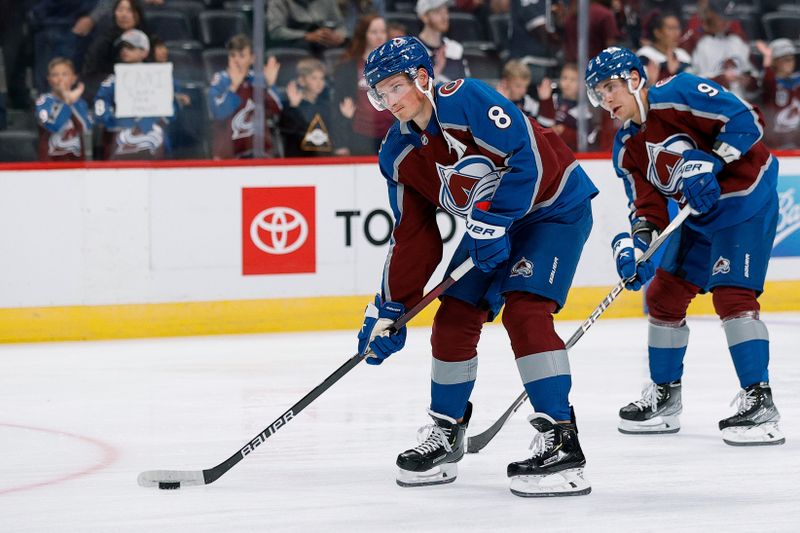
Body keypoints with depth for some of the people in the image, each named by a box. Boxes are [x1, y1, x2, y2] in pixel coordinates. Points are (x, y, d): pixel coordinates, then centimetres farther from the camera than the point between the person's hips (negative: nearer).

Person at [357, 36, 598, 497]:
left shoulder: (467, 100, -25)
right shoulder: (399, 156, -1)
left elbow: (529, 156, -28)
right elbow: (414, 238, 4)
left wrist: (492, 220, -27)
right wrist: (389, 310, 0)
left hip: (555, 206, -8)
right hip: (491, 222, 8)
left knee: (525, 311, -23)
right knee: (454, 317, 5)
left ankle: (561, 445, -24)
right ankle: (446, 437, 22)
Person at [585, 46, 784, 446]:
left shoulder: (679, 94, -20)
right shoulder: (627, 148, 3)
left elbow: (746, 120, -23)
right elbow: (648, 206, -2)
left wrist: (709, 163, -30)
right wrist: (637, 244, -20)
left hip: (746, 201, -9)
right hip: (698, 214, 9)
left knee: (731, 294, -19)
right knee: (664, 295, 11)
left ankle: (759, 402, -18)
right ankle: (664, 396, 24)